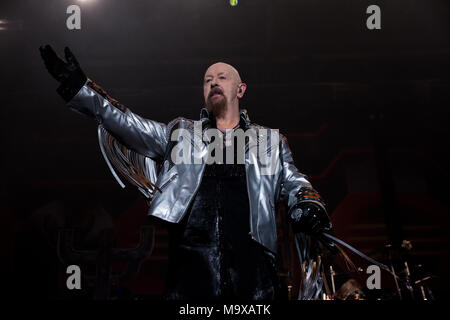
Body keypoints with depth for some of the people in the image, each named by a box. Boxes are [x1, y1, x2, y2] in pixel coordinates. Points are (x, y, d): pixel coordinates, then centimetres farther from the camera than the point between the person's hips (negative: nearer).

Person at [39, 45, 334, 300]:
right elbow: (131, 127, 13)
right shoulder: (182, 132, 21)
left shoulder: (271, 141, 23)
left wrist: (309, 206, -5)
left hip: (251, 259, 0)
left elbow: (293, 184, 19)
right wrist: (79, 88, 4)